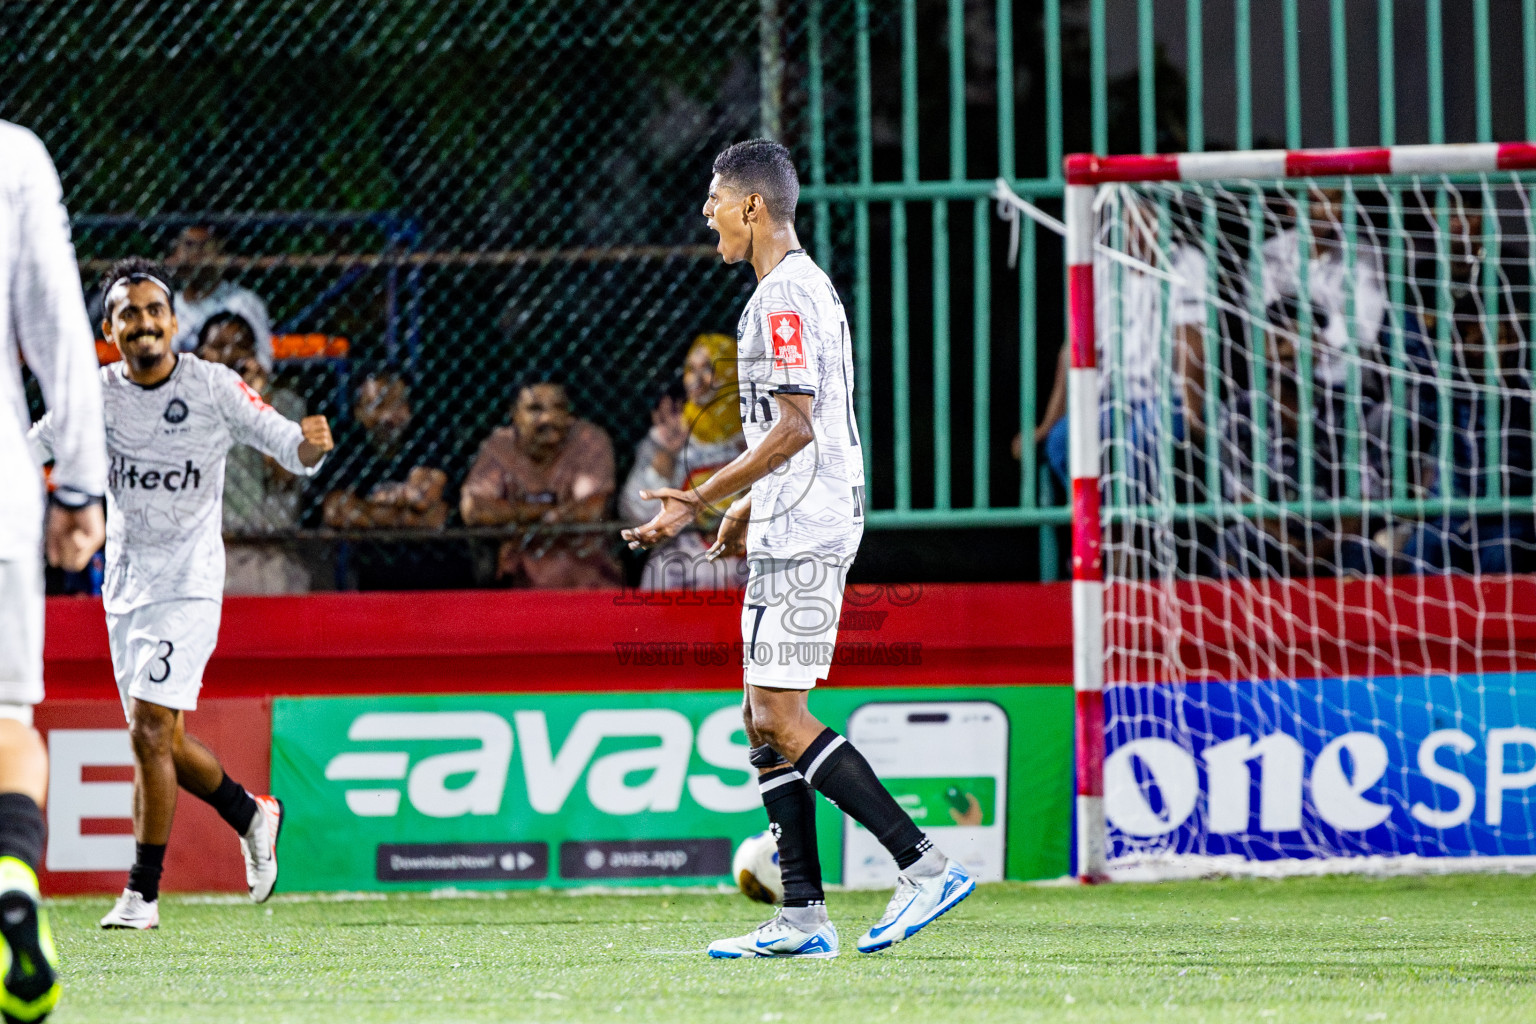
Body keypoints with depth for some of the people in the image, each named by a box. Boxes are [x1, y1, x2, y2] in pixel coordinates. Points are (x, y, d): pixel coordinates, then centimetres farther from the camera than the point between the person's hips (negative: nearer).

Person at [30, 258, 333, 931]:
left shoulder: (213, 387, -8)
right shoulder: (96, 395, 0)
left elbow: (290, 448, -6)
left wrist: (311, 444, -29)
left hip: (187, 585, -5)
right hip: (124, 584, 5)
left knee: (149, 731, -15)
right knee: (164, 744, 11)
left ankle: (142, 894, -9)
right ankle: (253, 817, 38)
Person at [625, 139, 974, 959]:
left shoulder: (782, 297, -14)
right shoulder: (808, 286, 18)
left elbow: (794, 428, -20)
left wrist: (699, 500, -19)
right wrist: (749, 505, 29)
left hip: (801, 534, -11)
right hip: (795, 531, 11)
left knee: (782, 717, -12)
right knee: (764, 718, 9)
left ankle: (925, 866, -14)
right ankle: (803, 916, 8)